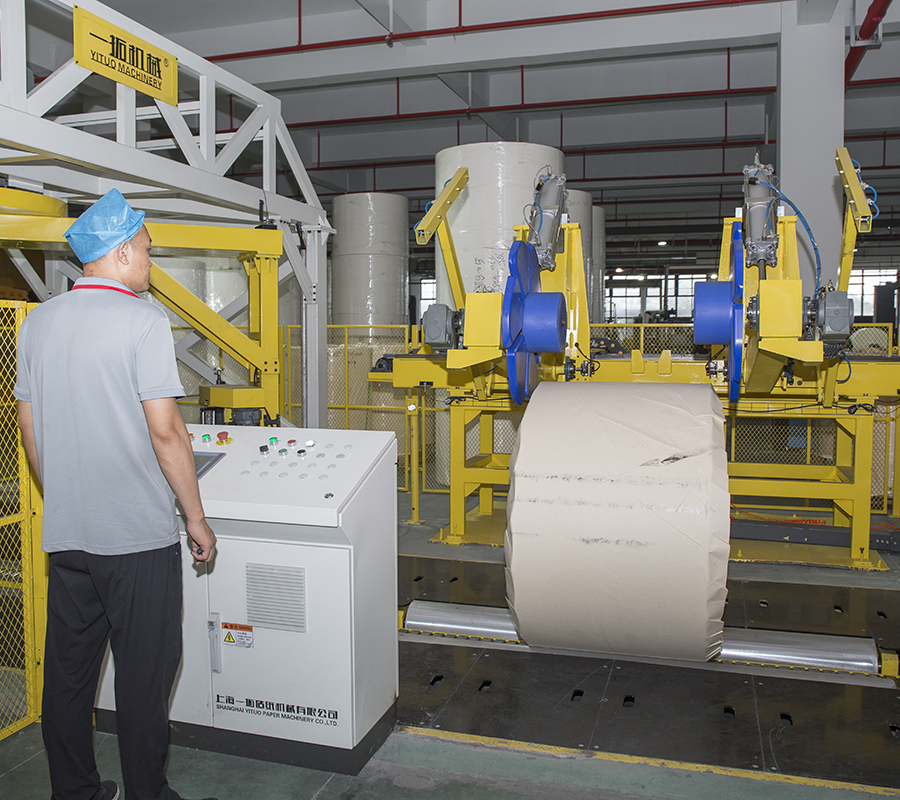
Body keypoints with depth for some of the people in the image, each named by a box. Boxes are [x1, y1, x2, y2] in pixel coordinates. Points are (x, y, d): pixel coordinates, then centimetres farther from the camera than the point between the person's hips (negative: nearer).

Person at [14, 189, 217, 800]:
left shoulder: (38, 321, 8)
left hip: (64, 535, 7)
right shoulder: (143, 320, -13)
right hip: (138, 533, -6)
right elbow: (165, 431, -17)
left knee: (68, 669, 16)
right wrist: (196, 517, -8)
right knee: (144, 674, 6)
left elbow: (29, 428, 12)